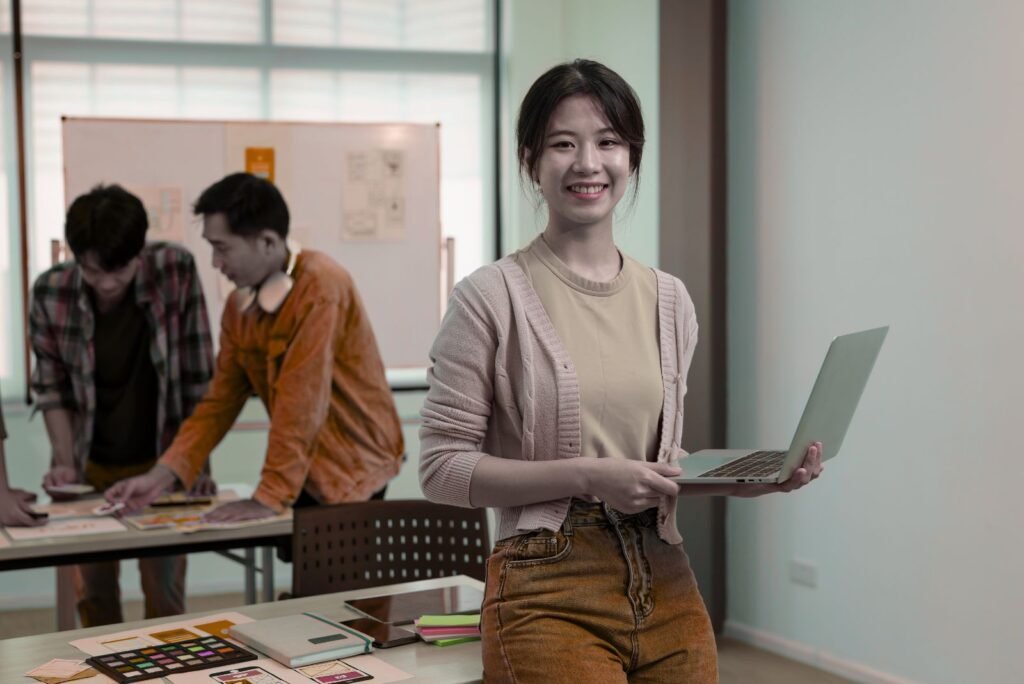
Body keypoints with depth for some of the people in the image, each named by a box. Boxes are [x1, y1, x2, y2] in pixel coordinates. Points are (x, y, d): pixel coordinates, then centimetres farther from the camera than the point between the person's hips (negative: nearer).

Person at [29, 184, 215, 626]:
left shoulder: (175, 272, -19)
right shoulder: (51, 293, -15)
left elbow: (198, 379, -14)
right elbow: (52, 387, -1)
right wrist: (63, 461, -11)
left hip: (161, 463, -1)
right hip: (92, 466, 2)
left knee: (164, 590, 1)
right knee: (94, 590, 9)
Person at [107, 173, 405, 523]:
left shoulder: (320, 286, -21)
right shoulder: (239, 305, 2)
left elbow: (302, 401, -24)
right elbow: (220, 401, 6)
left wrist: (270, 496, -23)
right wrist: (161, 475, -2)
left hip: (350, 469, -6)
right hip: (305, 471, 6)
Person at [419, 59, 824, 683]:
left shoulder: (670, 300, 8)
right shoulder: (492, 297, -8)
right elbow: (443, 467, -10)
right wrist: (589, 476, -19)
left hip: (667, 589, 5)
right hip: (552, 595, -5)